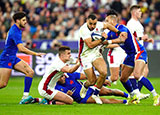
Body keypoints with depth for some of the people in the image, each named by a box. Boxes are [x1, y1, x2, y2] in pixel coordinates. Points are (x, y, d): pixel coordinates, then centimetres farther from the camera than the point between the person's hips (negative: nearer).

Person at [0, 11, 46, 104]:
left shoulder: (17, 29, 9)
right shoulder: (15, 32, -23)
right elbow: (21, 48, -33)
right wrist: (35, 54, -34)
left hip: (13, 58, 9)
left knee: (30, 72, -6)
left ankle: (25, 97, -10)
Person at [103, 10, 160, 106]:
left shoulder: (122, 28, -18)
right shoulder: (111, 33, 9)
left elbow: (122, 39, -38)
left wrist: (109, 41, -37)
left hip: (139, 52, -10)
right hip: (130, 55, 10)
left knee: (137, 75, -28)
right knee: (123, 78, 9)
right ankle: (134, 97, 28)